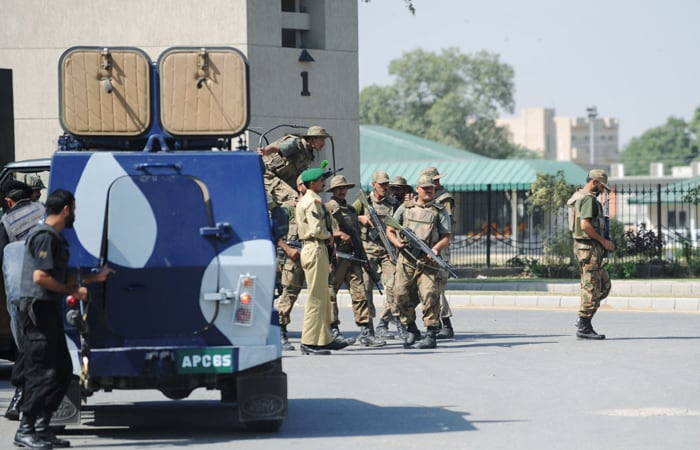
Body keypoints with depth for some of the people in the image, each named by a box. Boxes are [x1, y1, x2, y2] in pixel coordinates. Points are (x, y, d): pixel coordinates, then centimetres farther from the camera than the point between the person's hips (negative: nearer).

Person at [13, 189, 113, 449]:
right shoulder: (45, 236, -13)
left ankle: (41, 427, 15)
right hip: (38, 309, -11)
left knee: (62, 371, 11)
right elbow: (40, 277, -21)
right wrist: (73, 291, -13)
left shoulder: (55, 238, 20)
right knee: (42, 372, -9)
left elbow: (61, 279, 24)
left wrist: (95, 278, 30)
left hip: (50, 310, 11)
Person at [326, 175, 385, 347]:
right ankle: (332, 331, 6)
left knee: (360, 293, -3)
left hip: (353, 257, 6)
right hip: (335, 256, -6)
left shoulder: (351, 210, 22)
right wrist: (339, 234, -17)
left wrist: (361, 255, 20)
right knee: (330, 294, -1)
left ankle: (366, 333, -7)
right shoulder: (327, 208, 1)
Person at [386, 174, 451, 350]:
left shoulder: (440, 212, 9)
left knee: (430, 295, -13)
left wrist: (436, 249, -15)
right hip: (406, 259, 2)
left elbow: (446, 237, 5)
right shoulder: (405, 209, 13)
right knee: (401, 295, -1)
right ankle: (411, 330, 18)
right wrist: (397, 243, -3)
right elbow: (390, 230, 17)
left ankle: (431, 336, -10)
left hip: (429, 261, -2)